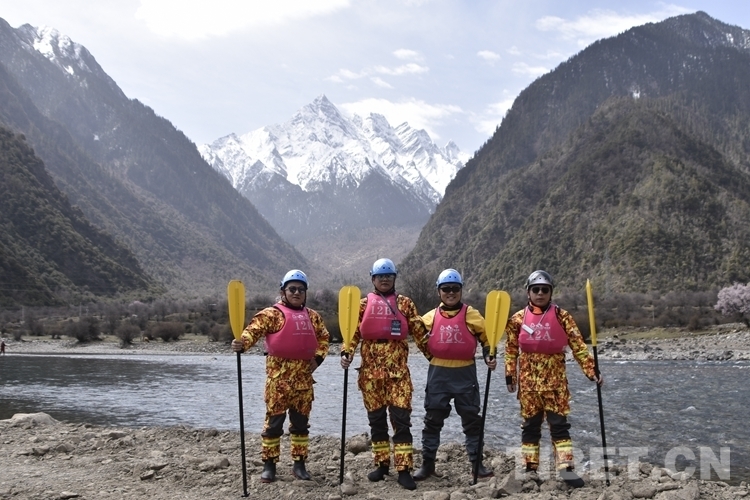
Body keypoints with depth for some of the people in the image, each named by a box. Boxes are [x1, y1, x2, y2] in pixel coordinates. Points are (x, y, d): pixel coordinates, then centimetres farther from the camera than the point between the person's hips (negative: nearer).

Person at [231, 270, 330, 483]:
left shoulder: (312, 316, 12)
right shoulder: (272, 313, -5)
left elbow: (323, 337, 23)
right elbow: (254, 329, -16)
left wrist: (318, 357, 7)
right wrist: (242, 343, -37)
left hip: (304, 377, 5)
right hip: (279, 375, -5)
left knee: (301, 421, 11)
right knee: (274, 421, -2)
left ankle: (299, 463, 21)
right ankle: (269, 465, 8)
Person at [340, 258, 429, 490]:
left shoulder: (405, 303, 7)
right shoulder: (363, 304, 8)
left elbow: (420, 333, 8)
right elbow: (353, 332, 4)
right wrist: (347, 353, -13)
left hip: (398, 370, -1)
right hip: (371, 370, 1)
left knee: (401, 419, -6)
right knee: (376, 419, 9)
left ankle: (404, 470, -3)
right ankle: (382, 464, 22)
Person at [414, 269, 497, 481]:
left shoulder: (471, 315, 0)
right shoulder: (430, 317, 4)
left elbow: (486, 338, 5)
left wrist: (489, 357, -10)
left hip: (465, 373, -1)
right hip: (438, 373, 1)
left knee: (472, 419, 6)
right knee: (433, 419, 6)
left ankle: (477, 463, 17)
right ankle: (427, 463, 15)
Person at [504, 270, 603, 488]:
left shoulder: (562, 316, 0)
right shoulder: (518, 318, 3)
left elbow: (578, 346, -3)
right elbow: (511, 349, 8)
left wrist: (591, 370, -11)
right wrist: (510, 374, 0)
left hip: (555, 379, -1)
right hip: (528, 379, 1)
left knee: (559, 423, -2)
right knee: (530, 424, 8)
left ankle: (566, 468, 0)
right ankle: (530, 468, 16)